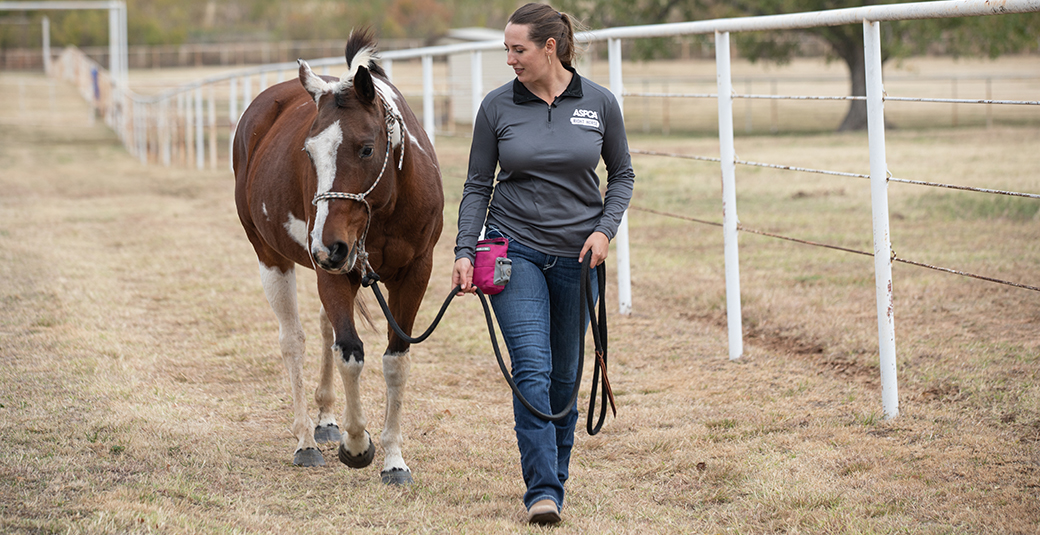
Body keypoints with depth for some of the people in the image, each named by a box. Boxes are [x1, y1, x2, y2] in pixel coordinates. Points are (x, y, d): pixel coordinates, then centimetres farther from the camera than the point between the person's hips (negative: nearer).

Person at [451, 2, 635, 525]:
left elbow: (622, 174, 9)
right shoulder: (497, 106, -4)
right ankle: (542, 492, -15)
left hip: (578, 256, 1)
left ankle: (556, 479, 24)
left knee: (565, 377, 9)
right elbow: (477, 185, 2)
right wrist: (465, 251, -7)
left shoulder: (599, 103, -2)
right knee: (532, 370, -14)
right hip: (515, 251, -1)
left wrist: (605, 229, -6)